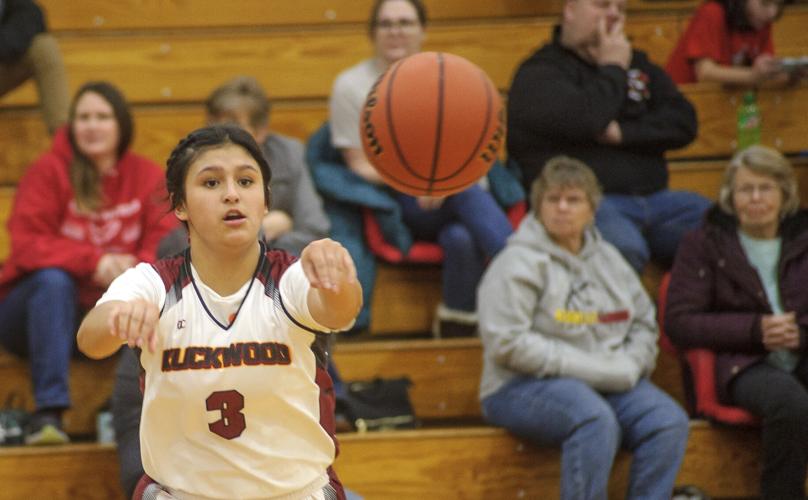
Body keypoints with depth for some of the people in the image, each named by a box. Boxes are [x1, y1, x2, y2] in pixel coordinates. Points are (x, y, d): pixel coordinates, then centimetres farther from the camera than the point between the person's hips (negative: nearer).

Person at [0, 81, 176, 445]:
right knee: (53, 279, -35)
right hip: (42, 309, -2)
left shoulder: (147, 176, 2)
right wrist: (95, 263, -32)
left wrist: (135, 268, -30)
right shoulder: (49, 171, -7)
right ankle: (47, 412, -38)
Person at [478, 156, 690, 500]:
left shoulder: (608, 259, 17)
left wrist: (628, 367, -4)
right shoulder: (519, 263, -5)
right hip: (526, 387, -6)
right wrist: (589, 369, -16)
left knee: (669, 421, -20)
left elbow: (644, 323, 19)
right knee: (596, 419, -36)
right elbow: (507, 343, -15)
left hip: (608, 384, 6)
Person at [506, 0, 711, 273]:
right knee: (623, 248, -39)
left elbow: (684, 122, 9)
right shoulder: (539, 73, 0)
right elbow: (586, 120, -20)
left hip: (653, 198, 7)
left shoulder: (637, 63, 21)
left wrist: (623, 133, -7)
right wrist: (613, 69, -3)